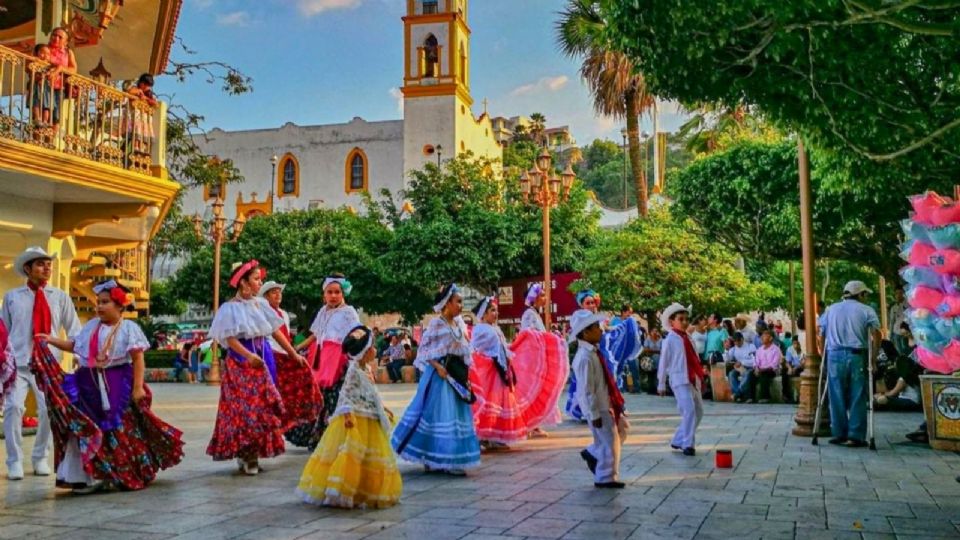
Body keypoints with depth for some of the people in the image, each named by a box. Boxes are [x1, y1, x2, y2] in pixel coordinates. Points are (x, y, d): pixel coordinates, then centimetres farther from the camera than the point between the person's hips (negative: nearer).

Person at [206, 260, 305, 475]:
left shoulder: (261, 304, 9)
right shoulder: (231, 308, -6)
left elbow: (276, 331, 11)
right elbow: (230, 338, -14)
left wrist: (294, 354, 10)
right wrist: (249, 356, -27)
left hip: (263, 358, 6)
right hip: (241, 362, -6)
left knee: (263, 406, 5)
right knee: (246, 407, -5)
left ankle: (250, 453, 15)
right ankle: (246, 454, 5)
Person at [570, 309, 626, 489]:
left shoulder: (593, 352, 7)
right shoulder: (585, 358, -24)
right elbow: (587, 390, -24)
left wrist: (615, 402, 22)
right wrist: (594, 414, -21)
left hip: (605, 403, 10)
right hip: (597, 407, -10)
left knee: (622, 429, 21)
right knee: (610, 442, 1)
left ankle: (593, 453, 30)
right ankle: (605, 478, 17)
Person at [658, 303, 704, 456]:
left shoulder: (688, 338, 13)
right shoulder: (670, 339, -6)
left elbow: (694, 360, 16)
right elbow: (663, 362, -5)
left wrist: (700, 376, 13)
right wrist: (661, 384, -5)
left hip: (693, 380, 8)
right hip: (680, 380, -8)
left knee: (698, 412, 12)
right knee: (689, 411, -17)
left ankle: (678, 441, 21)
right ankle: (688, 444, -10)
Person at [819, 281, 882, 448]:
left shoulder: (831, 309, 17)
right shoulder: (866, 310, 6)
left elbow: (821, 335, 13)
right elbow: (876, 334, -7)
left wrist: (825, 356, 15)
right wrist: (873, 358, -3)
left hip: (834, 356, 3)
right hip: (857, 356, -3)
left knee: (837, 398, 7)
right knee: (857, 398, 2)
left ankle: (839, 434, 10)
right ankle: (855, 436, 1)